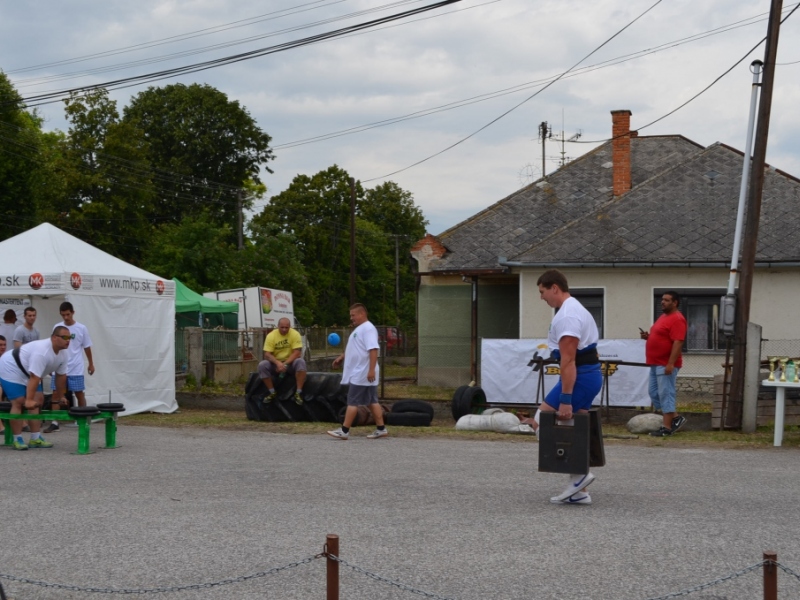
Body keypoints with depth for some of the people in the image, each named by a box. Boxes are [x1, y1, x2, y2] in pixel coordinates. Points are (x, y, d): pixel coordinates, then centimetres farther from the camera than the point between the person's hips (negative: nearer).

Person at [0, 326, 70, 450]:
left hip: (26, 372, 10)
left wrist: (59, 396, 12)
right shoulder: (42, 351, -35)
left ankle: (35, 439, 4)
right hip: (10, 369, -10)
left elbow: (61, 375, 6)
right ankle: (17, 440, -8)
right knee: (19, 402, -15)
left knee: (38, 400, 2)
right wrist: (29, 400, -39)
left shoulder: (62, 354, -5)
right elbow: (34, 377, -38)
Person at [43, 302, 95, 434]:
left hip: (76, 369, -2)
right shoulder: (57, 328, 3)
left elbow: (87, 347, 7)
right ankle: (55, 422, 5)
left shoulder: (81, 328, -2)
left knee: (79, 394, 3)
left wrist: (91, 363, 12)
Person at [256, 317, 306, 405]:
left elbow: (297, 353, -17)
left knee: (301, 362, -33)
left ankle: (298, 393, -30)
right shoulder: (271, 336, -10)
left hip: (290, 363, -1)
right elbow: (267, 354, -15)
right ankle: (272, 392, -13)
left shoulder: (295, 334, -12)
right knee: (262, 365, -27)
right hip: (275, 363, 1)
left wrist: (285, 364, -28)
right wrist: (278, 363, -34)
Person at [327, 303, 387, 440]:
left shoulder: (368, 329, -17)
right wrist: (341, 357, 27)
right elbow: (353, 348, 31)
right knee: (372, 401, 10)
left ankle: (344, 431, -3)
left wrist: (372, 369, -30)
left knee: (352, 401, -6)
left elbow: (373, 349, -26)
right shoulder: (359, 329, 16)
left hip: (361, 375, -10)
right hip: (358, 373, 10)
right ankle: (381, 429, 11)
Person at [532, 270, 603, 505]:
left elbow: (568, 360, -23)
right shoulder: (576, 309, 18)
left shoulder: (567, 315, -17)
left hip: (580, 377, -11)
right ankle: (578, 491, 14)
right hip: (590, 373, 11)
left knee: (541, 422, -6)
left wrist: (565, 400, -25)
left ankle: (578, 473, -9)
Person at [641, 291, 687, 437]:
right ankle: (675, 418, 19)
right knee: (654, 392, 12)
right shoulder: (663, 317, 17)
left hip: (666, 365, -11)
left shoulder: (677, 319, -15)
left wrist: (670, 364, -27)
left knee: (665, 394, -7)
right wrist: (648, 336, 7)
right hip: (656, 363, 11)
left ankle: (666, 427, -4)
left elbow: (678, 343, -22)